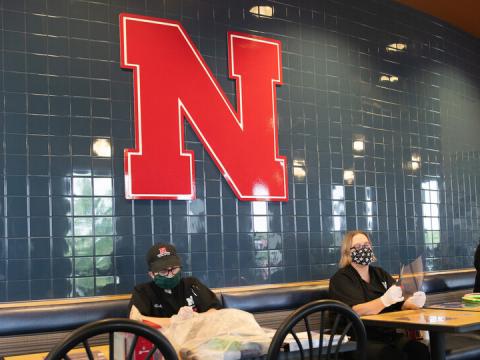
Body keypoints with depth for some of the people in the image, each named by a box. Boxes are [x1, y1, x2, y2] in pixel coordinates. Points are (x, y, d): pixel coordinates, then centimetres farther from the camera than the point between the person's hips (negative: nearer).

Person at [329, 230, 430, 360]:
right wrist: (385, 300, -34)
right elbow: (355, 311, -20)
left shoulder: (380, 274, 17)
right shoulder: (341, 279, -4)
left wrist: (414, 302, -13)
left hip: (390, 335, 6)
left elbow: (400, 304, 10)